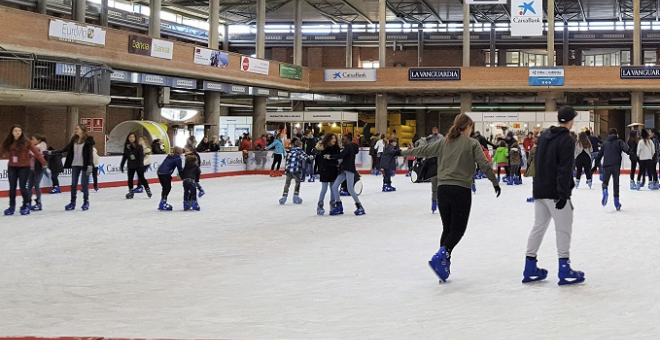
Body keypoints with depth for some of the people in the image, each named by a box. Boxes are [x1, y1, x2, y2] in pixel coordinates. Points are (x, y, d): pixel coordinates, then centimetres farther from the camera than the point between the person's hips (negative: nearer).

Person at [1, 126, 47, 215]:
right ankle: (12, 207, 18)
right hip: (12, 167, 3)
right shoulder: (8, 143, 3)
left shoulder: (26, 142, -7)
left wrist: (43, 162, -17)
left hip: (24, 167, -3)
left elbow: (36, 152, -11)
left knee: (22, 187, -3)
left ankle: (26, 206, 12)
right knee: (12, 188, 7)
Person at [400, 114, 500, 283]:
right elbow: (484, 164, -6)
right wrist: (495, 182, 4)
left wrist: (402, 152, 30)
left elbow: (423, 150, 16)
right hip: (461, 190, -4)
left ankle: (443, 266, 9)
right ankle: (441, 255, -22)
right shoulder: (472, 143, -2)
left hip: (443, 189, 4)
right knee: (458, 229, 1)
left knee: (447, 228, 13)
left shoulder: (444, 143, 10)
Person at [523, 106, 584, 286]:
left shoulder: (544, 136, 9)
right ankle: (565, 271, 1)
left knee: (538, 227, 12)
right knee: (563, 230, 0)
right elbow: (565, 170, -21)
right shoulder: (567, 140, -14)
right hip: (555, 192, -8)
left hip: (540, 190, 8)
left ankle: (530, 269, 15)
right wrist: (563, 194, -22)